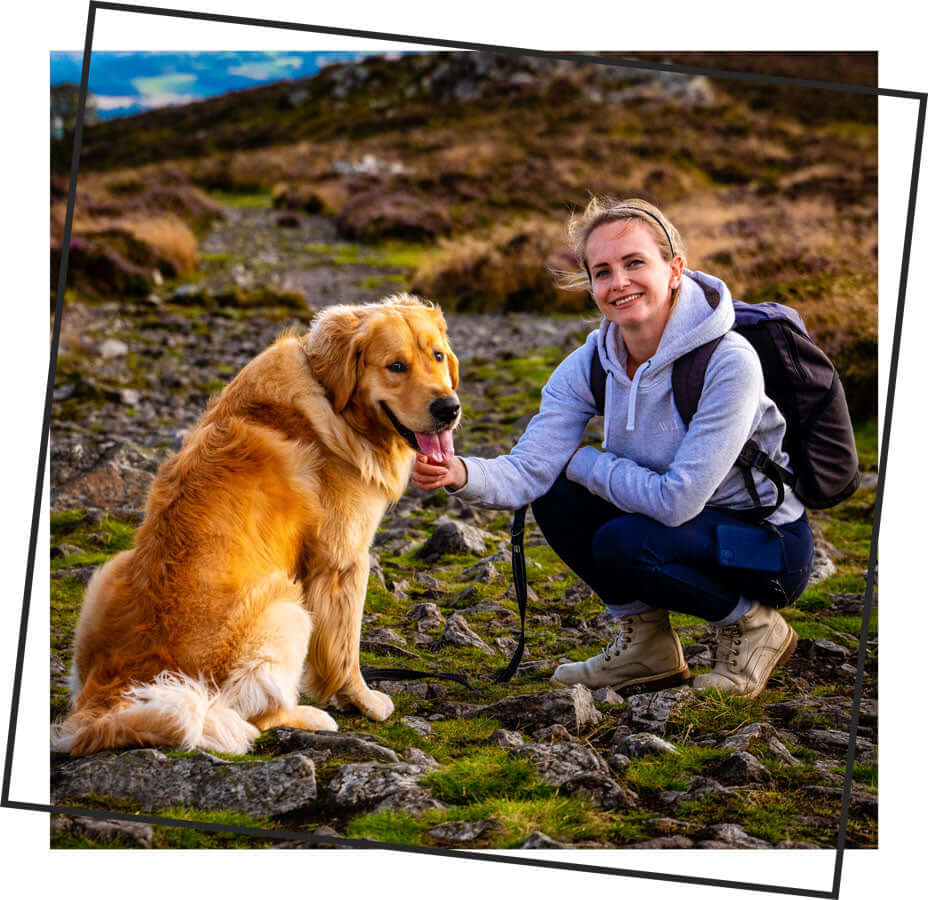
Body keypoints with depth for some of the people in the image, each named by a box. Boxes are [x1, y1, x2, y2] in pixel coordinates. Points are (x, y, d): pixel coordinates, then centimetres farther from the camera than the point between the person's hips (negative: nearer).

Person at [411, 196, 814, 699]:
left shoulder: (728, 362, -27)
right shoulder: (591, 364, -8)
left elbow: (677, 500, -29)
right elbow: (529, 471, -15)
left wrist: (584, 462, -15)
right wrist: (461, 474, -37)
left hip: (772, 545, -6)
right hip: (677, 525, 7)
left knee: (622, 544, -29)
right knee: (557, 496, -11)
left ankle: (752, 625, -3)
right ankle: (648, 646, 5)